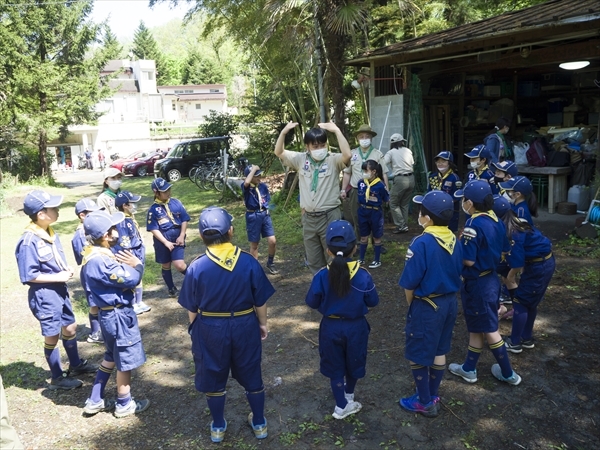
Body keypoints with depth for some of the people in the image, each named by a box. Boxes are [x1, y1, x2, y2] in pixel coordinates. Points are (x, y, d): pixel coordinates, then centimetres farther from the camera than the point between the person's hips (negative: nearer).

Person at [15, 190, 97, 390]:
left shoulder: (51, 233, 3)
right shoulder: (29, 241, -23)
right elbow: (29, 276, -21)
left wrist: (67, 270, -4)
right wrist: (58, 277, -19)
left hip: (60, 291, 8)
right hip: (44, 295, -8)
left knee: (70, 328, 20)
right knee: (52, 336, 7)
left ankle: (76, 365, 40)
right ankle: (57, 378, 24)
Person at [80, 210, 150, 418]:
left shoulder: (96, 255, 6)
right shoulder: (101, 261, -27)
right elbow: (131, 279, -23)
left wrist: (127, 265, -6)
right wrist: (137, 264, -6)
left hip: (110, 313, 10)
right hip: (118, 315, -10)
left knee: (111, 358, 24)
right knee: (125, 361, 8)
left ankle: (95, 401, 34)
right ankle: (125, 405, 26)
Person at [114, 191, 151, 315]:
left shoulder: (131, 218, 6)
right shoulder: (122, 222, -24)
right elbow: (124, 244, -24)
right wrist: (131, 258, -17)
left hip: (138, 255, 9)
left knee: (138, 279, 20)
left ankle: (139, 302, 34)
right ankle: (132, 305, 20)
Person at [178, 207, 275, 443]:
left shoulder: (196, 267, -16)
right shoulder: (248, 261, -14)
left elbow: (192, 308, -5)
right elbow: (260, 301, -5)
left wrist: (194, 329, 12)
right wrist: (263, 324, 11)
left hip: (210, 329, 0)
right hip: (245, 326, 1)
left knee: (213, 379, 20)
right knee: (251, 376, 20)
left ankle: (218, 427, 37)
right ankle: (259, 424, 37)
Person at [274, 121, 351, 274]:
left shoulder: (333, 160, -9)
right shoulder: (301, 159, 5)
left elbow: (348, 155, -28)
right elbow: (279, 152, 5)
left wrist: (337, 131, -28)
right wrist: (284, 131, -9)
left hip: (329, 216, -4)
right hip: (308, 217, 5)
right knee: (313, 261, 16)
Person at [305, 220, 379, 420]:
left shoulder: (321, 276, -21)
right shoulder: (363, 275, -21)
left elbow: (312, 302, -10)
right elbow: (373, 301, -8)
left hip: (331, 327, 0)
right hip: (356, 326, 1)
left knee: (335, 366, 19)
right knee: (354, 363, 25)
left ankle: (342, 405, 28)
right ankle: (349, 395, 49)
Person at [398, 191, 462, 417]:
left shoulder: (422, 243, -24)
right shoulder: (454, 240, -3)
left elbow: (410, 284, -19)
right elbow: (457, 274, 7)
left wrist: (411, 305, -1)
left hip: (427, 306, -7)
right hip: (449, 302, 7)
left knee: (417, 355, 10)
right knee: (439, 351, 20)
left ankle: (424, 402, 23)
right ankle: (433, 396, 35)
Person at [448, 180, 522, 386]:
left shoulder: (474, 224, -25)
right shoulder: (495, 220, 2)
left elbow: (468, 260, -25)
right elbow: (504, 251, 10)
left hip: (477, 283, -9)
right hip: (490, 278, 9)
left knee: (489, 330, 8)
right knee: (476, 327, 19)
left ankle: (508, 374, 23)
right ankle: (468, 368, 32)